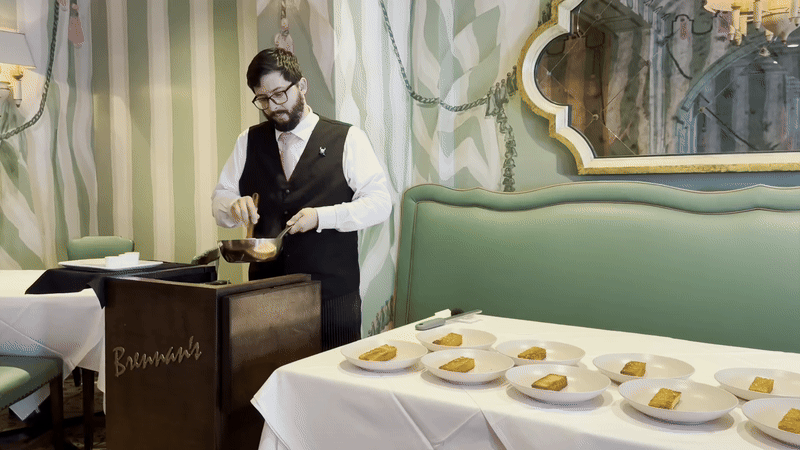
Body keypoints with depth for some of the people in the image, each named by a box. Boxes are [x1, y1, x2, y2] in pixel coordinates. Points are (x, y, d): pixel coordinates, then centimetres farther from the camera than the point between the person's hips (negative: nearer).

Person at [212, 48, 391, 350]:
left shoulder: (347, 139, -1)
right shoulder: (249, 142, 11)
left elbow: (380, 203, -6)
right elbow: (219, 202, 15)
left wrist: (321, 217, -17)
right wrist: (235, 206, -8)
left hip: (334, 295, -2)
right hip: (266, 290, 3)